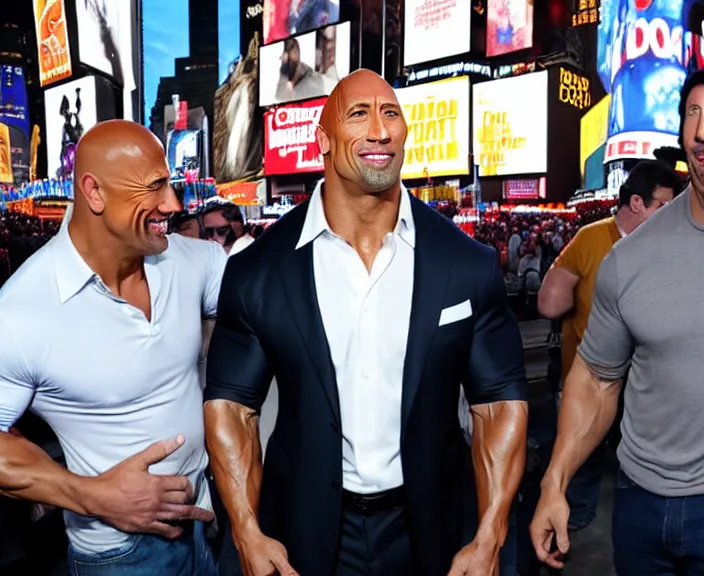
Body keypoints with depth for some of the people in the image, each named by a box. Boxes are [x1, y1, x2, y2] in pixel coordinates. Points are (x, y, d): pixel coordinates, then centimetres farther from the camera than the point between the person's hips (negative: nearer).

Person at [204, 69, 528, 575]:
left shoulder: (469, 265, -9)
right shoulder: (258, 270, -10)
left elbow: (501, 400, -3)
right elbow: (230, 403, -2)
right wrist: (248, 534, -9)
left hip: (426, 531, 1)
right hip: (304, 532, 0)